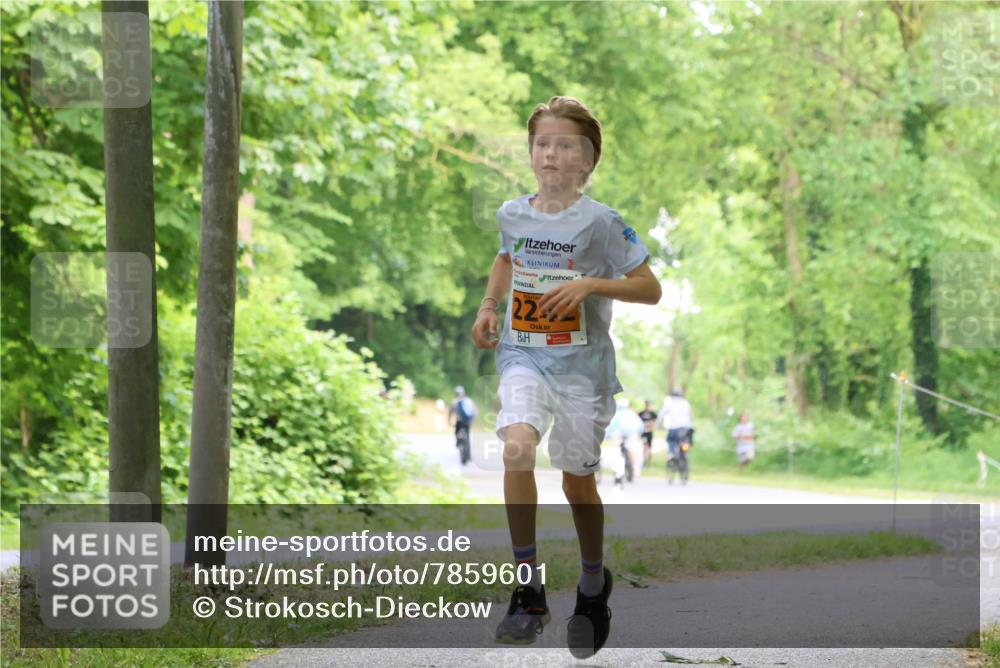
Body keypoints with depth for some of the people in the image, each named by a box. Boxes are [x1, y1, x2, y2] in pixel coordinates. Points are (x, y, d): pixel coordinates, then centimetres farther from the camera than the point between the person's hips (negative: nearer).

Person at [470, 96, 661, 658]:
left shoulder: (601, 222, -11)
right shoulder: (512, 214, 2)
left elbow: (650, 289, -9)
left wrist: (591, 284, -21)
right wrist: (489, 306, 12)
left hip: (582, 363, -2)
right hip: (523, 356, 2)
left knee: (578, 483, 7)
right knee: (517, 448, -25)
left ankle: (594, 585, 35)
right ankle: (529, 590, -18)